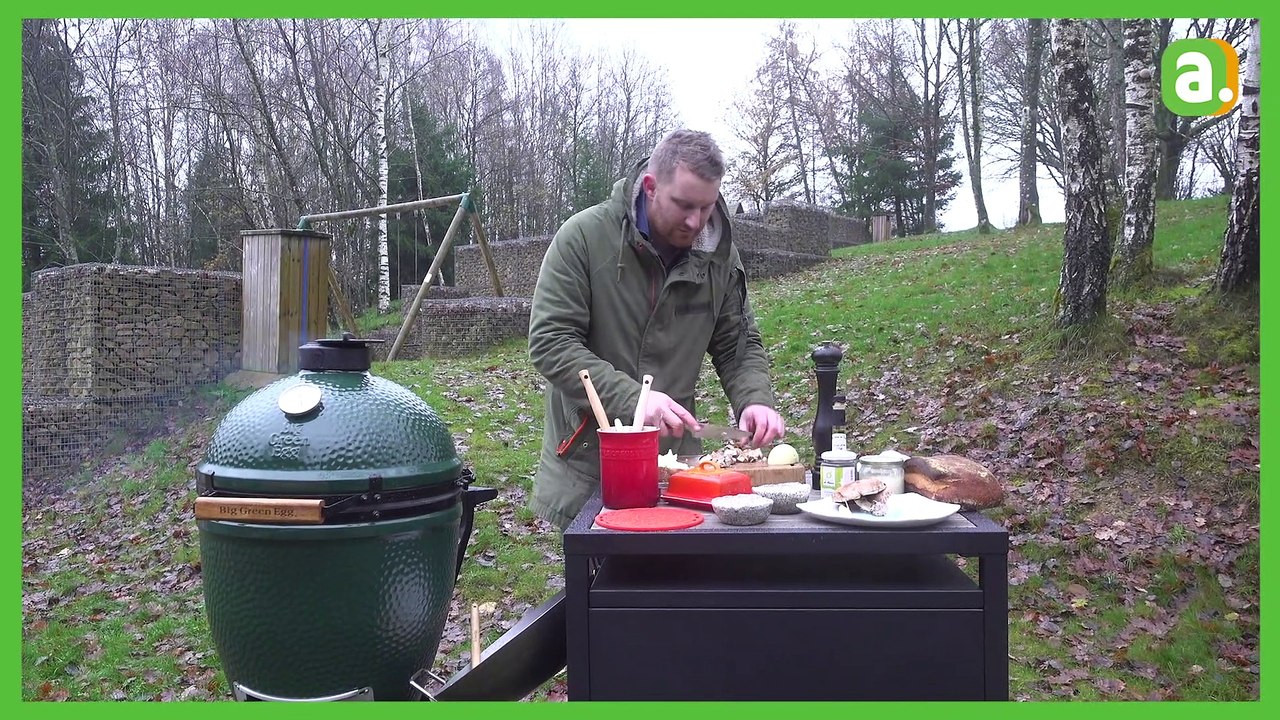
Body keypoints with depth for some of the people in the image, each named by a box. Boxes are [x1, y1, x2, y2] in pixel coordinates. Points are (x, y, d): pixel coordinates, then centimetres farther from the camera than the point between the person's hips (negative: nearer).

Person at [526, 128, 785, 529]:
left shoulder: (719, 255, 0)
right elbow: (549, 342, -17)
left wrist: (755, 399, -12)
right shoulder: (583, 237, -13)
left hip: (674, 454, 3)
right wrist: (631, 398, -27)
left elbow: (739, 344, 9)